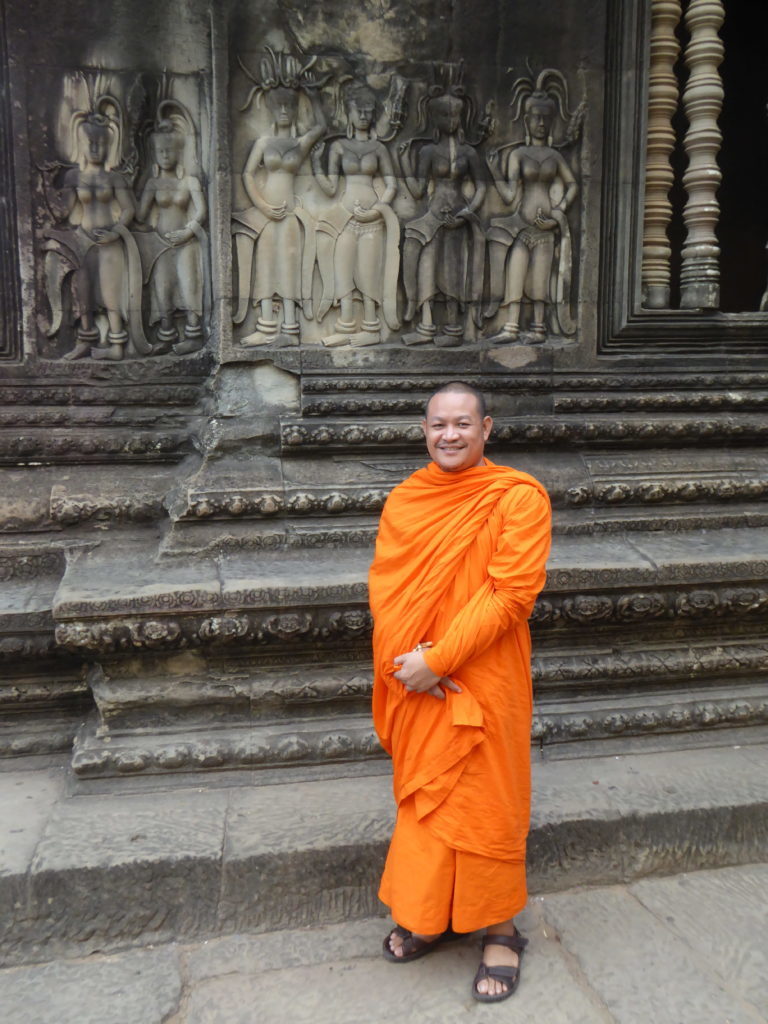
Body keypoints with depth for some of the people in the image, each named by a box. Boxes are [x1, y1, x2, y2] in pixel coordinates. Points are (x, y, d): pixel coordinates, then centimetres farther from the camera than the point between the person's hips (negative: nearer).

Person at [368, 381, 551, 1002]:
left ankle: (499, 930, 28)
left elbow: (511, 593, -17)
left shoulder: (519, 497, -11)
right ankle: (429, 916, 37)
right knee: (423, 793, 16)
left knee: (486, 803, 6)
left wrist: (437, 660, -19)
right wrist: (405, 659, -14)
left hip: (484, 681, -4)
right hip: (416, 684, 4)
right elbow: (384, 584, 2)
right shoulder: (404, 500, 4)